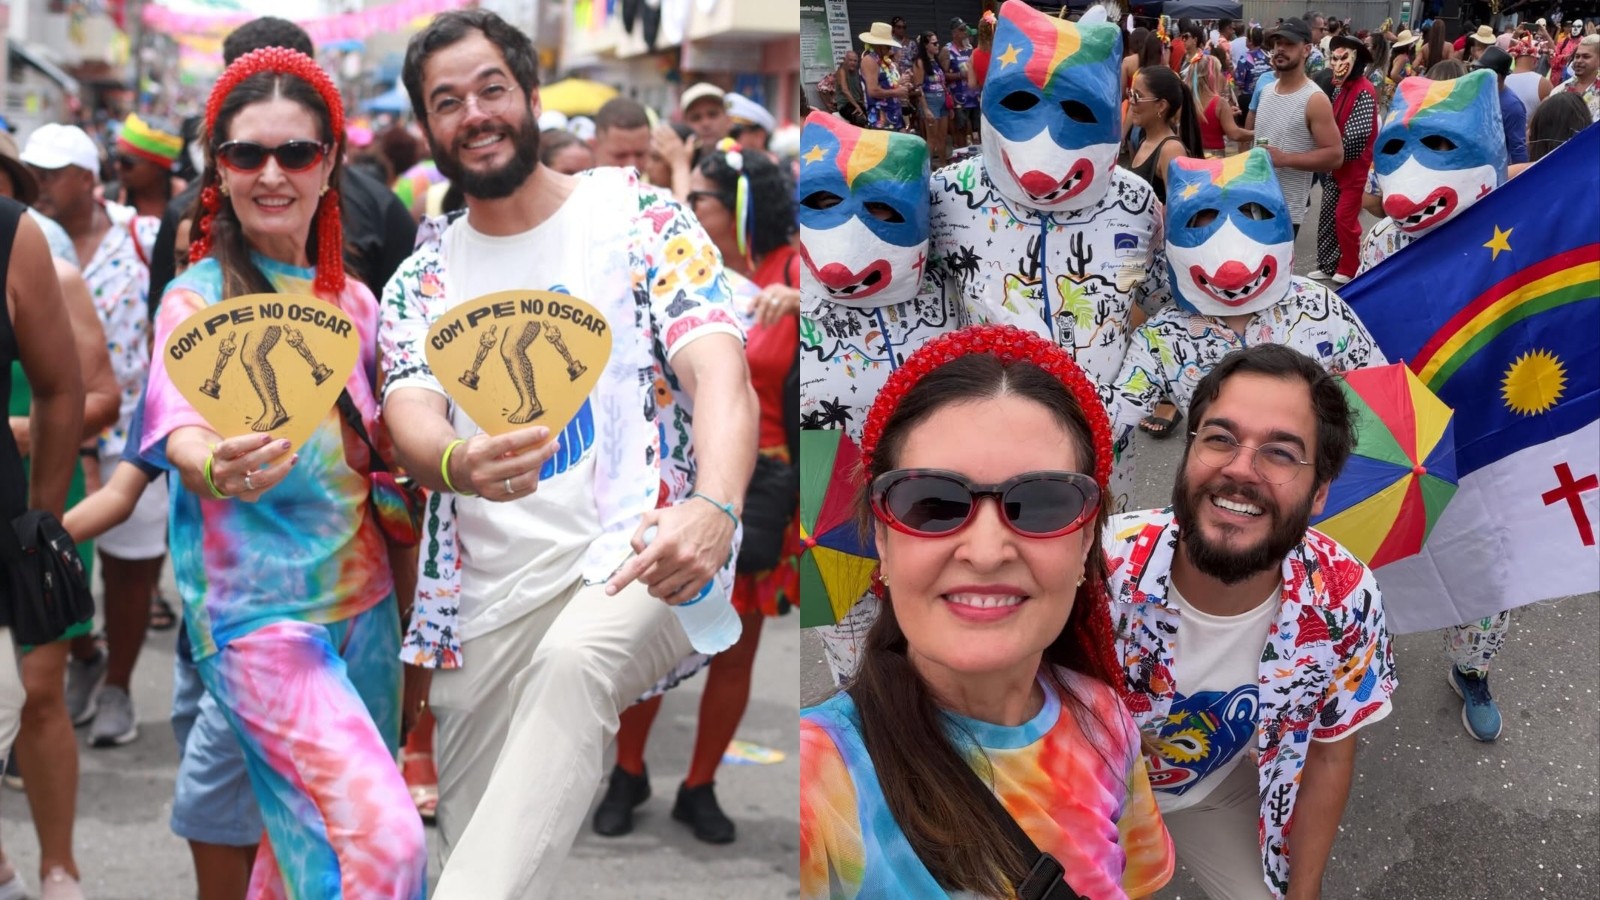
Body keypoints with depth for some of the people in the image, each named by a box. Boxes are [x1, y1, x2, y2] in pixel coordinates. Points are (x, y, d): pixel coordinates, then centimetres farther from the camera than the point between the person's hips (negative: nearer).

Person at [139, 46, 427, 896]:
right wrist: (214, 468, -46)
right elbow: (180, 428, -23)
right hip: (257, 613, -6)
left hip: (363, 602, 6)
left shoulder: (352, 301, 9)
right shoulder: (198, 300, -7)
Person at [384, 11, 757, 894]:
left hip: (638, 556, -4)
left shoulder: (639, 218, 2)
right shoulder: (420, 282, 12)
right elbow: (410, 420, -5)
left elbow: (718, 369, -12)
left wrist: (716, 508, -34)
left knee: (572, 660, -37)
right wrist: (459, 464, -33)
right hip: (486, 599, 5)